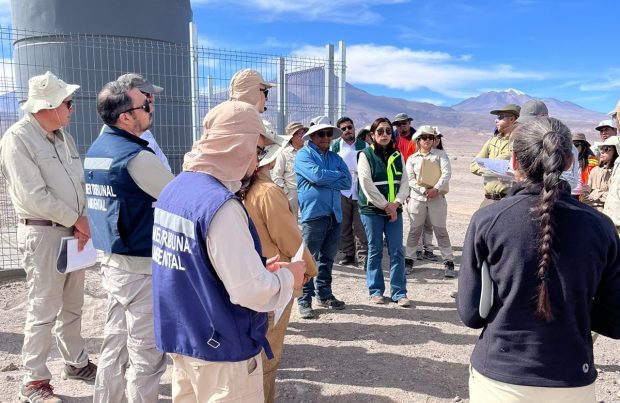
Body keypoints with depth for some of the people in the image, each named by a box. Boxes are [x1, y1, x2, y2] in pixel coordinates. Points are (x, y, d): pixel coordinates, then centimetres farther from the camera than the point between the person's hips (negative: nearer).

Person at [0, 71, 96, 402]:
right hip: (42, 234, -7)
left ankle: (76, 362, 33)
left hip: (72, 231, 7)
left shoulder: (63, 136, 11)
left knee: (72, 305, 17)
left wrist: (81, 222, -4)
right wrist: (77, 219, -13)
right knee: (44, 310, -1)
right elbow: (34, 195, -19)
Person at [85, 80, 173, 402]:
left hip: (110, 261, 9)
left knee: (115, 343, 19)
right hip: (141, 267, -9)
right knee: (146, 353, 4)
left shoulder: (95, 151, 8)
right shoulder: (136, 157, -20)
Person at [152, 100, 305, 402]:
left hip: (180, 338, 9)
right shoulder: (220, 205, -26)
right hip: (222, 349, -8)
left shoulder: (174, 189, 3)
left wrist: (260, 266, 6)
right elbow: (253, 292, -27)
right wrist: (288, 276, -7)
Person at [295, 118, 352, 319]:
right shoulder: (303, 155, 0)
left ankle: (324, 294, 27)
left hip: (334, 214, 6)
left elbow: (347, 182, 2)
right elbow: (317, 175, -19)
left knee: (327, 259, 15)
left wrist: (325, 179, -9)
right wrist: (337, 175, -3)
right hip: (313, 214, -6)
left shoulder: (335, 157, 17)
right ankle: (304, 301, 3)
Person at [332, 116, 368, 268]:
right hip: (342, 192, 1)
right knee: (345, 226, 8)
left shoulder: (363, 145, 5)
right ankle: (348, 254, 18)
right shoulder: (335, 147, 6)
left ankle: (362, 256, 3)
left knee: (361, 227, -4)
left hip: (360, 191, -1)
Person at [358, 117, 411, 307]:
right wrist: (385, 205, -12)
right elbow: (367, 185, -11)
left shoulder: (397, 156, 12)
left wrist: (396, 204, -9)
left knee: (397, 252, 1)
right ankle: (376, 290, 16)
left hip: (394, 209, 4)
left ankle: (399, 292, 9)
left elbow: (404, 183, 7)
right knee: (375, 251, 4)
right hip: (372, 209, -3)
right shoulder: (366, 155, -2)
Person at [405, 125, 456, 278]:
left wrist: (436, 189, -17)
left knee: (441, 230, -1)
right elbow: (410, 180, 1)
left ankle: (449, 263, 5)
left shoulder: (440, 154, 6)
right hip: (417, 197, 1)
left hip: (437, 197, -1)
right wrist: (424, 190, -13)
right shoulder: (412, 158, 9)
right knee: (415, 230, 7)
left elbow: (447, 173, -5)